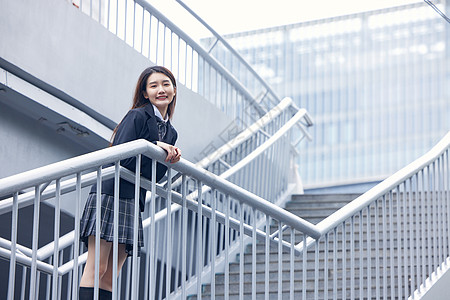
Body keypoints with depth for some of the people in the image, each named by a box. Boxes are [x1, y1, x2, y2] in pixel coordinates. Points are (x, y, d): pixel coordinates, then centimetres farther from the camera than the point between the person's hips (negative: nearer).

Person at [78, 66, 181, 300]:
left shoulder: (170, 133, 20)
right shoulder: (137, 116, -2)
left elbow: (154, 177, 15)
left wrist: (169, 160, -2)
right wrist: (155, 145, -10)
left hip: (133, 202, 7)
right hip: (110, 194, -7)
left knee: (110, 276, 1)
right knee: (96, 268, -14)